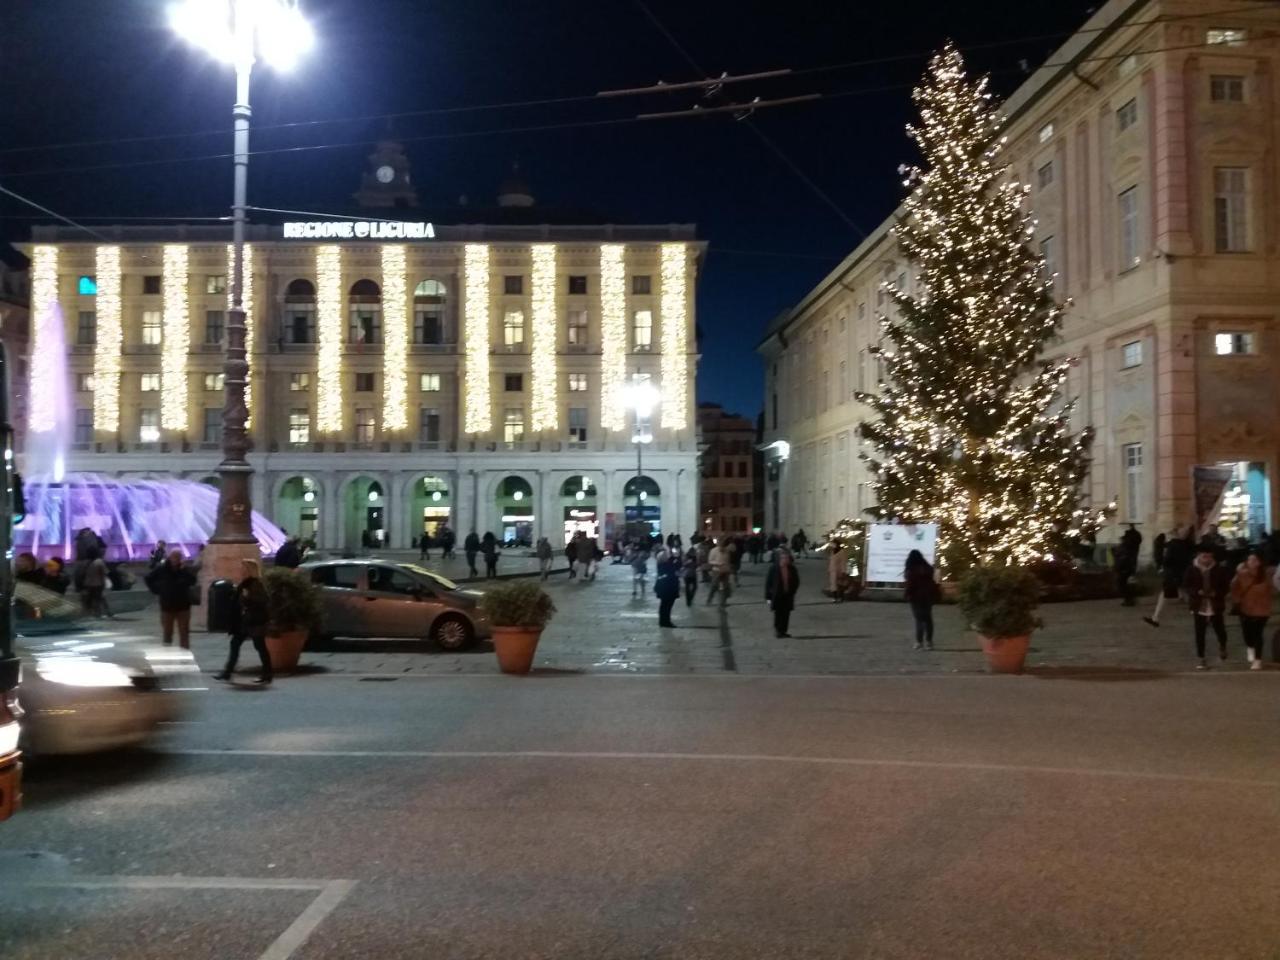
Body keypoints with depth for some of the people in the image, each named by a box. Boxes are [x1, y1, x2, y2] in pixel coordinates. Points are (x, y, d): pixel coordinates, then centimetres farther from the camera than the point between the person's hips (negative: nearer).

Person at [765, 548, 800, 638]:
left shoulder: (792, 568, 0)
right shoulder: (774, 569, -11)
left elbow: (796, 581, 12)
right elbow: (768, 583, -8)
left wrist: (792, 591, 2)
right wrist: (768, 597, -10)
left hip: (788, 596, 3)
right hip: (777, 596, -3)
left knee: (786, 614, 5)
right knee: (778, 614, 0)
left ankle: (783, 631, 14)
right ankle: (778, 630, 11)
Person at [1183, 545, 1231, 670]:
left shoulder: (1219, 569, -6)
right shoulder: (1192, 569, -6)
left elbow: (1226, 586, 0)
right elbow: (1186, 585, -1)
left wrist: (1216, 593, -19)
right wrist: (1197, 592, -19)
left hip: (1215, 606, 0)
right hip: (1199, 606, 0)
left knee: (1219, 630, 7)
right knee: (1199, 634, 2)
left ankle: (1222, 647, 42)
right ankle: (1202, 659, 13)